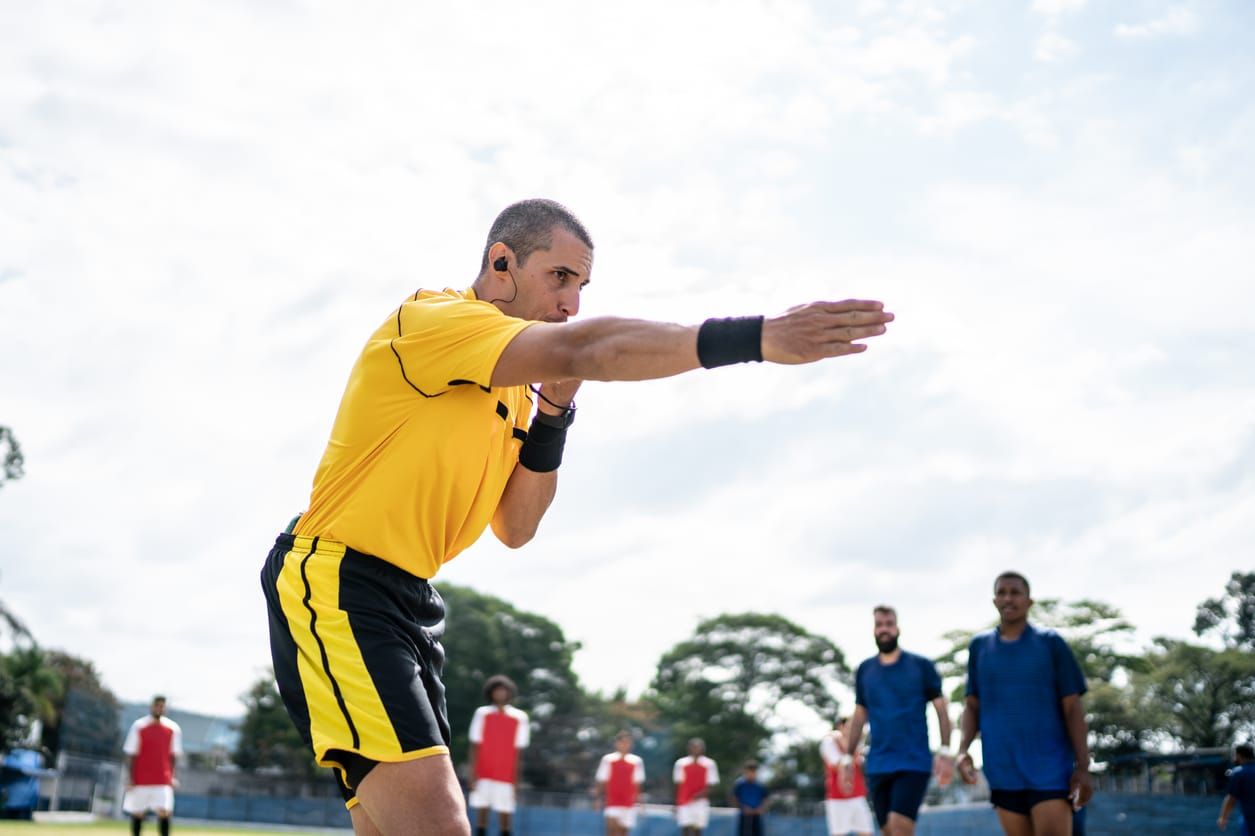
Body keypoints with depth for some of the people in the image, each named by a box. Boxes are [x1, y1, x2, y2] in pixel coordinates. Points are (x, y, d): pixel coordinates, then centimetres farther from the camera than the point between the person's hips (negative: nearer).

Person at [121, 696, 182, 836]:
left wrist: (172, 776, 2)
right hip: (140, 780, 0)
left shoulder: (173, 728, 3)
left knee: (164, 813, -10)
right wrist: (130, 778, -5)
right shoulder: (138, 726, -3)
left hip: (163, 781, 0)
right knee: (137, 813, 6)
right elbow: (131, 755, -1)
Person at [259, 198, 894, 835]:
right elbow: (579, 351, -29)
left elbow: (513, 529, 13)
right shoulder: (429, 317, -11)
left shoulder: (513, 387, 16)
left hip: (409, 603, 9)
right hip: (336, 584, -9)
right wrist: (753, 336, -35)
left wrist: (552, 415, -1)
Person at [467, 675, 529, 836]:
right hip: (483, 774, 0)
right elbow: (475, 746, 3)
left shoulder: (519, 717, 3)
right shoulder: (482, 713, 4)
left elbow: (518, 750, 4)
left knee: (504, 812, -1)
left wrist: (516, 778, 0)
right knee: (481, 809, 0)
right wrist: (473, 773, -4)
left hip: (506, 776, 0)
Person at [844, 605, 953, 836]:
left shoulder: (921, 666, -1)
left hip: (914, 764, -4)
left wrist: (945, 751, -10)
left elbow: (941, 710, 1)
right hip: (878, 766, 4)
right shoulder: (864, 670, 9)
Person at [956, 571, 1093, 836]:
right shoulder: (980, 646, 9)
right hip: (1003, 771, 3)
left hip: (1050, 769, -3)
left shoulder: (1051, 643, 0)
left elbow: (1072, 708, -1)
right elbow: (973, 705, 13)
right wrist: (963, 749, -4)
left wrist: (1083, 767, -8)